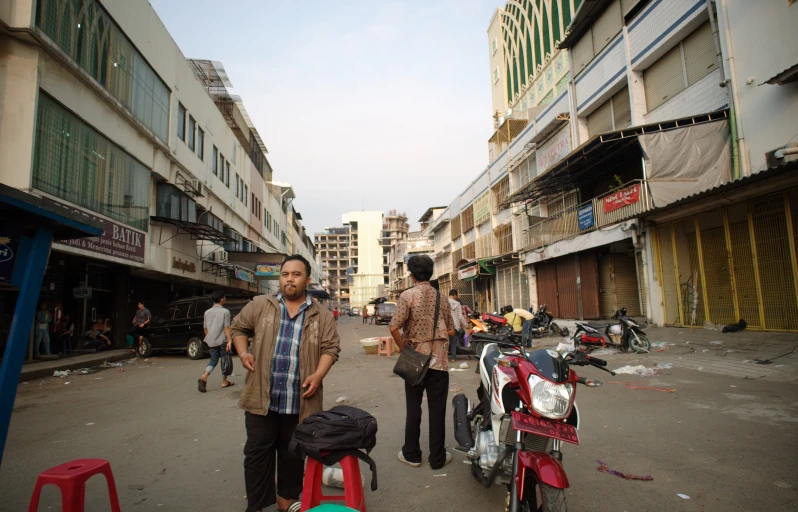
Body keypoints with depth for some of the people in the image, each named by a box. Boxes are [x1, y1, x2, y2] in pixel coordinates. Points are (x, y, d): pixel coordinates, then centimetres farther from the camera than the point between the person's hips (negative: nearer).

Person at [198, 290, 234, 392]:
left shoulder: (207, 312, 8)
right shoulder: (225, 311, -9)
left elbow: (205, 328, 13)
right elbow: (227, 328, -15)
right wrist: (230, 340, -16)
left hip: (211, 341, 5)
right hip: (222, 340, -5)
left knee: (213, 360, 12)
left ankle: (204, 377, -12)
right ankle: (224, 382, 17)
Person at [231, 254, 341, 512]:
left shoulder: (322, 315, 1)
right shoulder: (260, 305, 2)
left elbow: (331, 347, -1)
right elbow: (239, 327, 14)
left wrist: (318, 375, -15)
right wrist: (243, 353, -1)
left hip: (300, 401, 0)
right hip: (262, 398, 0)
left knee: (293, 453, 16)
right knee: (257, 453, 10)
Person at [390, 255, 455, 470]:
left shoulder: (408, 295, -9)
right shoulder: (440, 297, 2)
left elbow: (394, 328, -18)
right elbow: (451, 331, 6)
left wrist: (404, 349, -4)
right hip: (439, 360, 2)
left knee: (413, 408, 12)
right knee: (437, 410, 9)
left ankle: (411, 454, 23)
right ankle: (437, 458, 19)